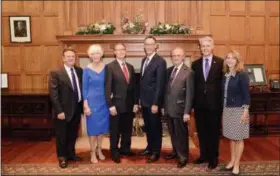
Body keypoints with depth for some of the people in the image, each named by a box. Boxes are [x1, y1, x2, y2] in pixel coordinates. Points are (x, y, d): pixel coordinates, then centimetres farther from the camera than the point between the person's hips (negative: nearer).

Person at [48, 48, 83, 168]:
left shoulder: (80, 71, 4)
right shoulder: (55, 73, -11)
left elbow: (82, 88, 7)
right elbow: (53, 94, -15)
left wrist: (83, 105, 0)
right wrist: (59, 111, -19)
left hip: (77, 109, 5)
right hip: (64, 110, -5)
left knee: (73, 135, 19)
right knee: (62, 136, 11)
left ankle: (71, 153, 37)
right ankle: (62, 157, 29)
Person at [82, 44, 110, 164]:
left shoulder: (106, 67, 1)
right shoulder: (87, 69, -6)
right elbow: (84, 88, -5)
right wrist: (85, 105, -11)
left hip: (104, 101, 3)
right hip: (92, 101, -3)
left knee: (102, 126, 12)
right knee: (93, 127, 4)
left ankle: (99, 150, 29)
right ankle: (93, 153, 17)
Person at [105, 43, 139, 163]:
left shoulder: (130, 67, 11)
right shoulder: (110, 67, -7)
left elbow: (134, 86, 11)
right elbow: (107, 88, -11)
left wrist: (136, 103, 5)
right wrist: (110, 105, -16)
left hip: (129, 104, 5)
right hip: (117, 104, -5)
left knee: (127, 129, 15)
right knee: (115, 130, 7)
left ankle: (125, 149, 32)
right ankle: (114, 152, 22)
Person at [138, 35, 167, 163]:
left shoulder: (160, 61, -14)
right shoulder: (144, 60, 11)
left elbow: (160, 84, -18)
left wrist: (155, 103, -20)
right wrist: (140, 98, 11)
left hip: (153, 101, -7)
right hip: (144, 100, 7)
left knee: (156, 127, 6)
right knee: (148, 126, 18)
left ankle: (156, 152, 20)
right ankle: (149, 147, 33)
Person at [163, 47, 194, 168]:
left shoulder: (188, 72, -12)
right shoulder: (169, 71, 8)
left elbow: (189, 94, -14)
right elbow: (166, 89, 10)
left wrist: (187, 112, -17)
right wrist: (164, 106, 8)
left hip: (180, 109, -6)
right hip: (169, 108, 6)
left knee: (181, 134, 7)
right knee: (173, 133, 18)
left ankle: (183, 157, 23)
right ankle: (175, 152, 37)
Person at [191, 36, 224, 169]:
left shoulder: (221, 62, -3)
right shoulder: (195, 64, 6)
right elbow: (193, 85, 6)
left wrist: (223, 102, -9)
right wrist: (192, 102, 1)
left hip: (214, 103, -3)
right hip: (199, 103, 3)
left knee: (213, 131, 9)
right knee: (201, 131, 13)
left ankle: (213, 157, 24)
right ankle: (204, 155, 30)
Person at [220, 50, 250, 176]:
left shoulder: (242, 75, -10)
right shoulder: (226, 75, 7)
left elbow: (246, 94, -11)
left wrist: (245, 111, -15)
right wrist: (223, 109, 11)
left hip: (238, 110, -6)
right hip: (227, 109, 6)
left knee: (238, 138, 3)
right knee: (231, 137, 14)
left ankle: (236, 165, 13)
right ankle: (232, 162, 26)